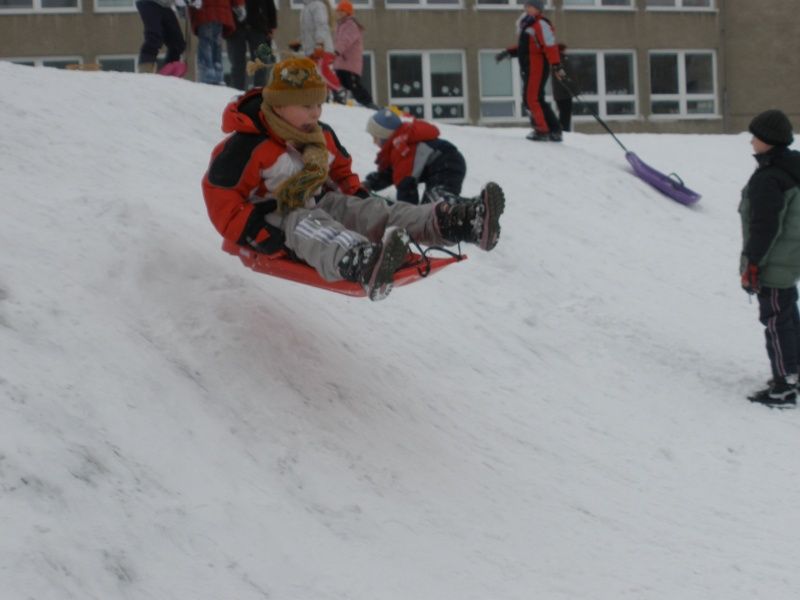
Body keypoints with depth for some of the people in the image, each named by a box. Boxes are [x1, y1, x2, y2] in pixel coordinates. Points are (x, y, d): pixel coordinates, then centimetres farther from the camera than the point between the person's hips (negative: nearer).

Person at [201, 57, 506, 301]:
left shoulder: (322, 136, 9)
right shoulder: (248, 145, -18)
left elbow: (341, 170, 26)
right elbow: (218, 190, -18)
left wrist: (358, 198, 8)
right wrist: (251, 232, -26)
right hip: (273, 219, -8)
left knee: (375, 211, -17)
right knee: (309, 227, -41)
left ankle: (453, 221, -41)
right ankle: (361, 264, -78)